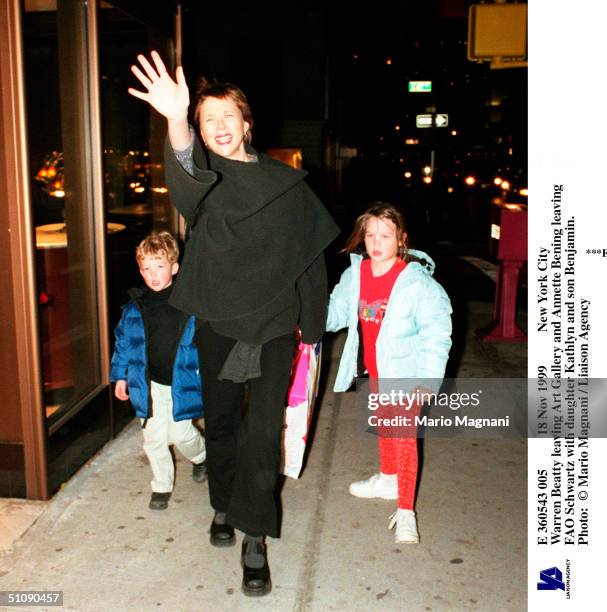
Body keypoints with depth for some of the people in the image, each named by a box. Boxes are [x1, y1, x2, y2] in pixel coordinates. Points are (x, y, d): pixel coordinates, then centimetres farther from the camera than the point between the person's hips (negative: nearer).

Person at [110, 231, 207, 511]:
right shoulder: (134, 307, -3)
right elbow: (123, 341, 8)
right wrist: (120, 376, 8)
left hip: (181, 383, -2)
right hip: (150, 384, 3)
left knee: (180, 433, 5)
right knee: (154, 438, 7)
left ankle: (201, 456, 40)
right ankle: (161, 486, 28)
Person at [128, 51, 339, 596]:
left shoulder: (287, 183, 1)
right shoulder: (205, 178, -2)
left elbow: (310, 256, 5)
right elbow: (186, 177, -29)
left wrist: (312, 325, 6)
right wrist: (176, 122, -50)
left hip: (273, 325, -1)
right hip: (218, 323, 1)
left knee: (263, 432, -6)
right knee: (221, 422, 15)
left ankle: (255, 540, 5)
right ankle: (224, 506, 37)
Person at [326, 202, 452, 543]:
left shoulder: (417, 281, -22)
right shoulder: (355, 275, -5)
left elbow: (436, 332, -19)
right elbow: (336, 311, 12)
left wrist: (428, 377, -21)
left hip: (405, 373, -6)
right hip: (376, 370, 6)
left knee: (404, 437, -6)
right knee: (384, 426, 23)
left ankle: (406, 510, 2)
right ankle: (388, 478, 45)